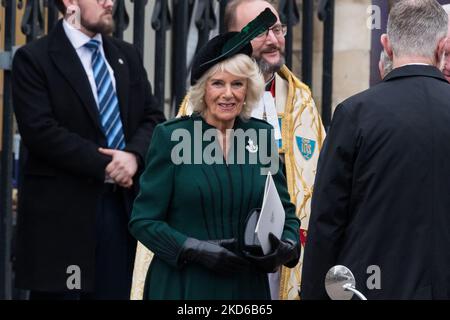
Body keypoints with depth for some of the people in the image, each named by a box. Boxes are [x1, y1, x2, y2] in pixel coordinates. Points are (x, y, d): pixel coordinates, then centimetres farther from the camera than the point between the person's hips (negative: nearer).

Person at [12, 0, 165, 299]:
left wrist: (134, 155, -11)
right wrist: (104, 164, -16)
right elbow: (40, 131, -14)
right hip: (62, 208, -5)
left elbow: (153, 118, 10)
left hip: (122, 203, 5)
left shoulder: (128, 56, 15)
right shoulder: (34, 58, -4)